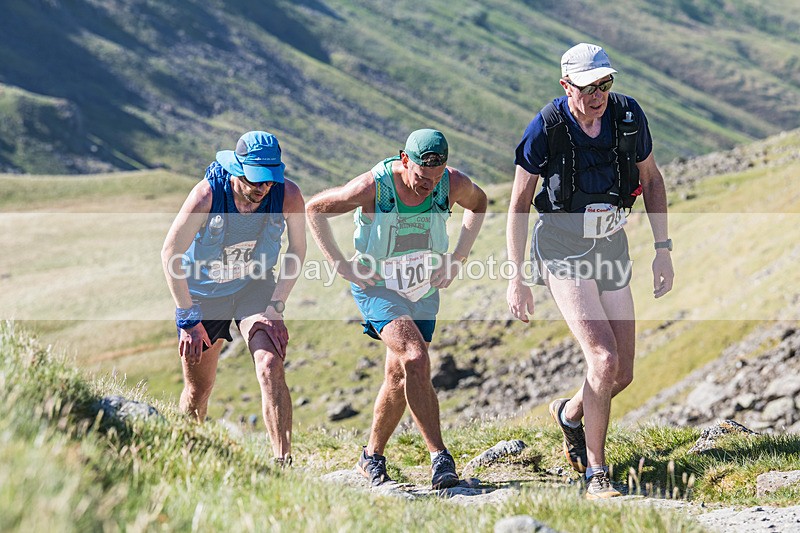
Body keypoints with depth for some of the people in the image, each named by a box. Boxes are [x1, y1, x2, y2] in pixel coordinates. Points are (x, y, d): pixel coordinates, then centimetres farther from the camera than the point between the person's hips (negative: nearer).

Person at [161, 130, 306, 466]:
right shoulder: (207, 195, -30)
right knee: (198, 389, 9)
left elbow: (297, 252, -6)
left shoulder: (288, 197, -24)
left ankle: (283, 464, -23)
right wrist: (189, 318, -19)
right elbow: (170, 253, -19)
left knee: (270, 368, -23)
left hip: (255, 287, 1)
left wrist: (275, 307, -12)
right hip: (202, 291, -1)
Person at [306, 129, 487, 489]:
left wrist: (458, 258, 2)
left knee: (400, 377, 9)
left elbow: (478, 204, 10)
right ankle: (439, 457, -22)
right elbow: (315, 208, -9)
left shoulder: (454, 184, -15)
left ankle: (372, 457, 29)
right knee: (416, 359, -25)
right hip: (378, 287, -4)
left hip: (425, 291, 5)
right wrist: (341, 265, -11)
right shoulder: (373, 186, -25)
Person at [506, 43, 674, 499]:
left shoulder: (629, 115, -6)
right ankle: (596, 474, -8)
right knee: (604, 358, -20)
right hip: (562, 249, -4)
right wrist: (518, 278, -6)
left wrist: (663, 249, 4)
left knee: (623, 373, 4)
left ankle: (570, 413, 37)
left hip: (612, 247, 5)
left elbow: (651, 179, 9)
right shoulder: (546, 128, -15)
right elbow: (520, 202, -6)